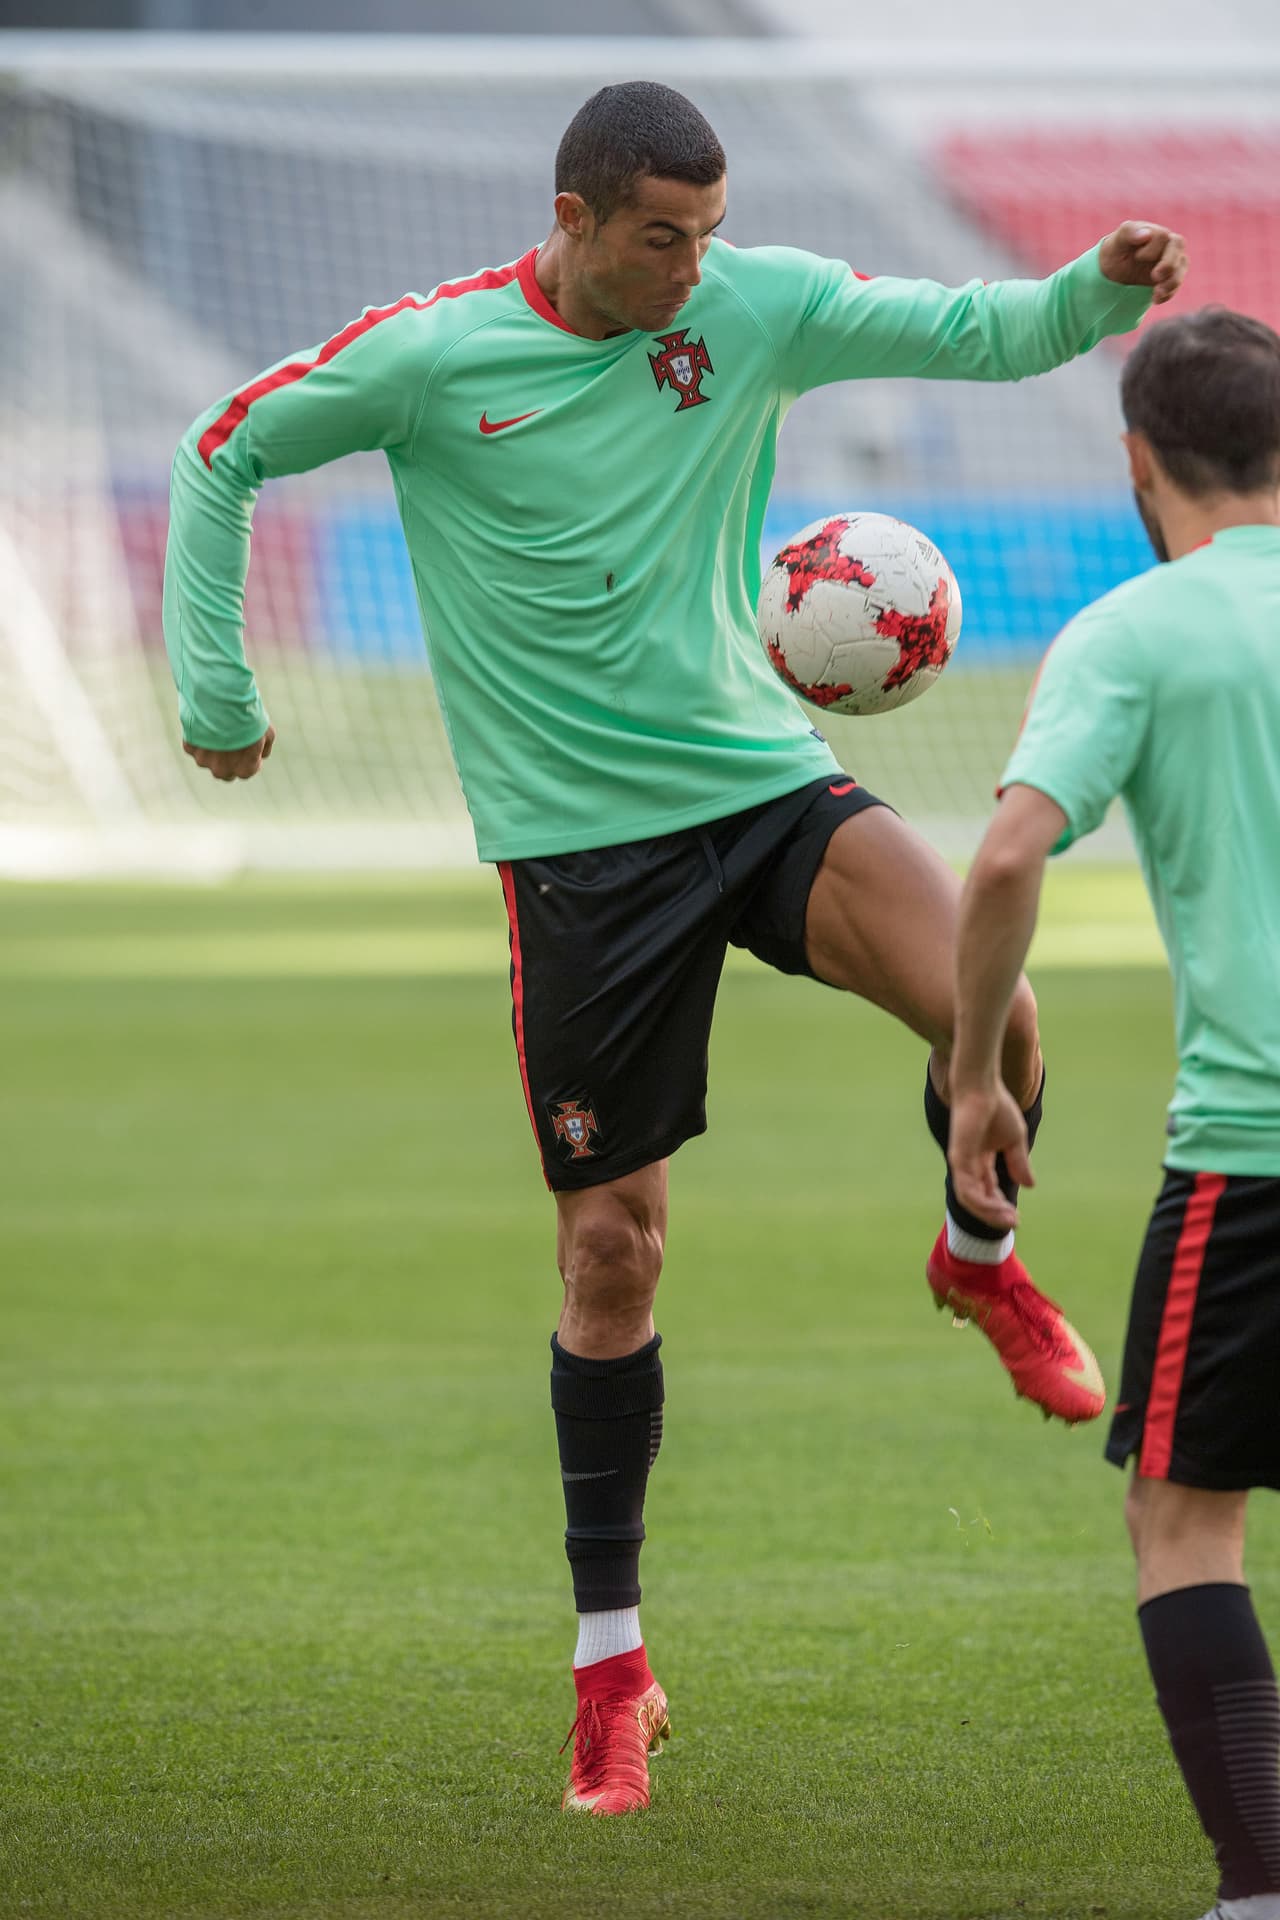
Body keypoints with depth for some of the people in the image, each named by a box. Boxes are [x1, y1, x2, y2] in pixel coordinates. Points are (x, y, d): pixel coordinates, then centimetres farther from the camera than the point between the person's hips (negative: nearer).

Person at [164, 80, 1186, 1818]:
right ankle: (611, 1658, 16)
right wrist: (214, 689, 5)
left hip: (761, 777, 2)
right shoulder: (431, 355, -8)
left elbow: (984, 332, -4)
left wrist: (1101, 289, -25)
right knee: (611, 1249, 1)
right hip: (578, 843, -2)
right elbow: (224, 456, 5)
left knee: (992, 1012, -27)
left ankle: (980, 1256, 8)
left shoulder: (758, 308, -2)